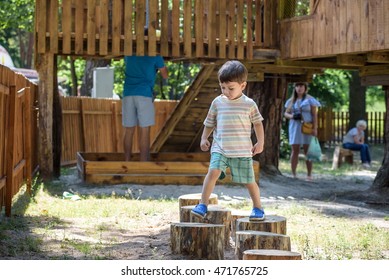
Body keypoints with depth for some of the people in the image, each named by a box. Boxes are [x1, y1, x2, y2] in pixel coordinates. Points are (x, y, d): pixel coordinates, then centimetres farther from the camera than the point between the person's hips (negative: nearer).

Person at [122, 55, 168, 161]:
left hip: (128, 94, 4)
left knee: (129, 130, 8)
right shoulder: (155, 55, 2)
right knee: (144, 131, -3)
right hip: (144, 94, -4)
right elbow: (165, 75, 10)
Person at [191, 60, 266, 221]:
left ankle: (258, 208, 24)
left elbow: (257, 123, 10)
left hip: (242, 150, -1)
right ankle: (203, 205, -17)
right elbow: (209, 123, 16)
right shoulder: (217, 102, 5)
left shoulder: (249, 104, -1)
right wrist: (204, 138, 6)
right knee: (213, 171, -21)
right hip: (220, 148, 1)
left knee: (249, 181, 4)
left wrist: (260, 142, 4)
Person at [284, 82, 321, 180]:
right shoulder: (291, 100, 13)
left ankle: (309, 175, 3)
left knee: (307, 151, -2)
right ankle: (293, 174, 3)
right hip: (295, 127, 3)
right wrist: (292, 116, -9)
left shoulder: (310, 100, 2)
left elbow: (314, 115, -2)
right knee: (295, 150, 0)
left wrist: (315, 128, -11)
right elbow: (286, 113, 14)